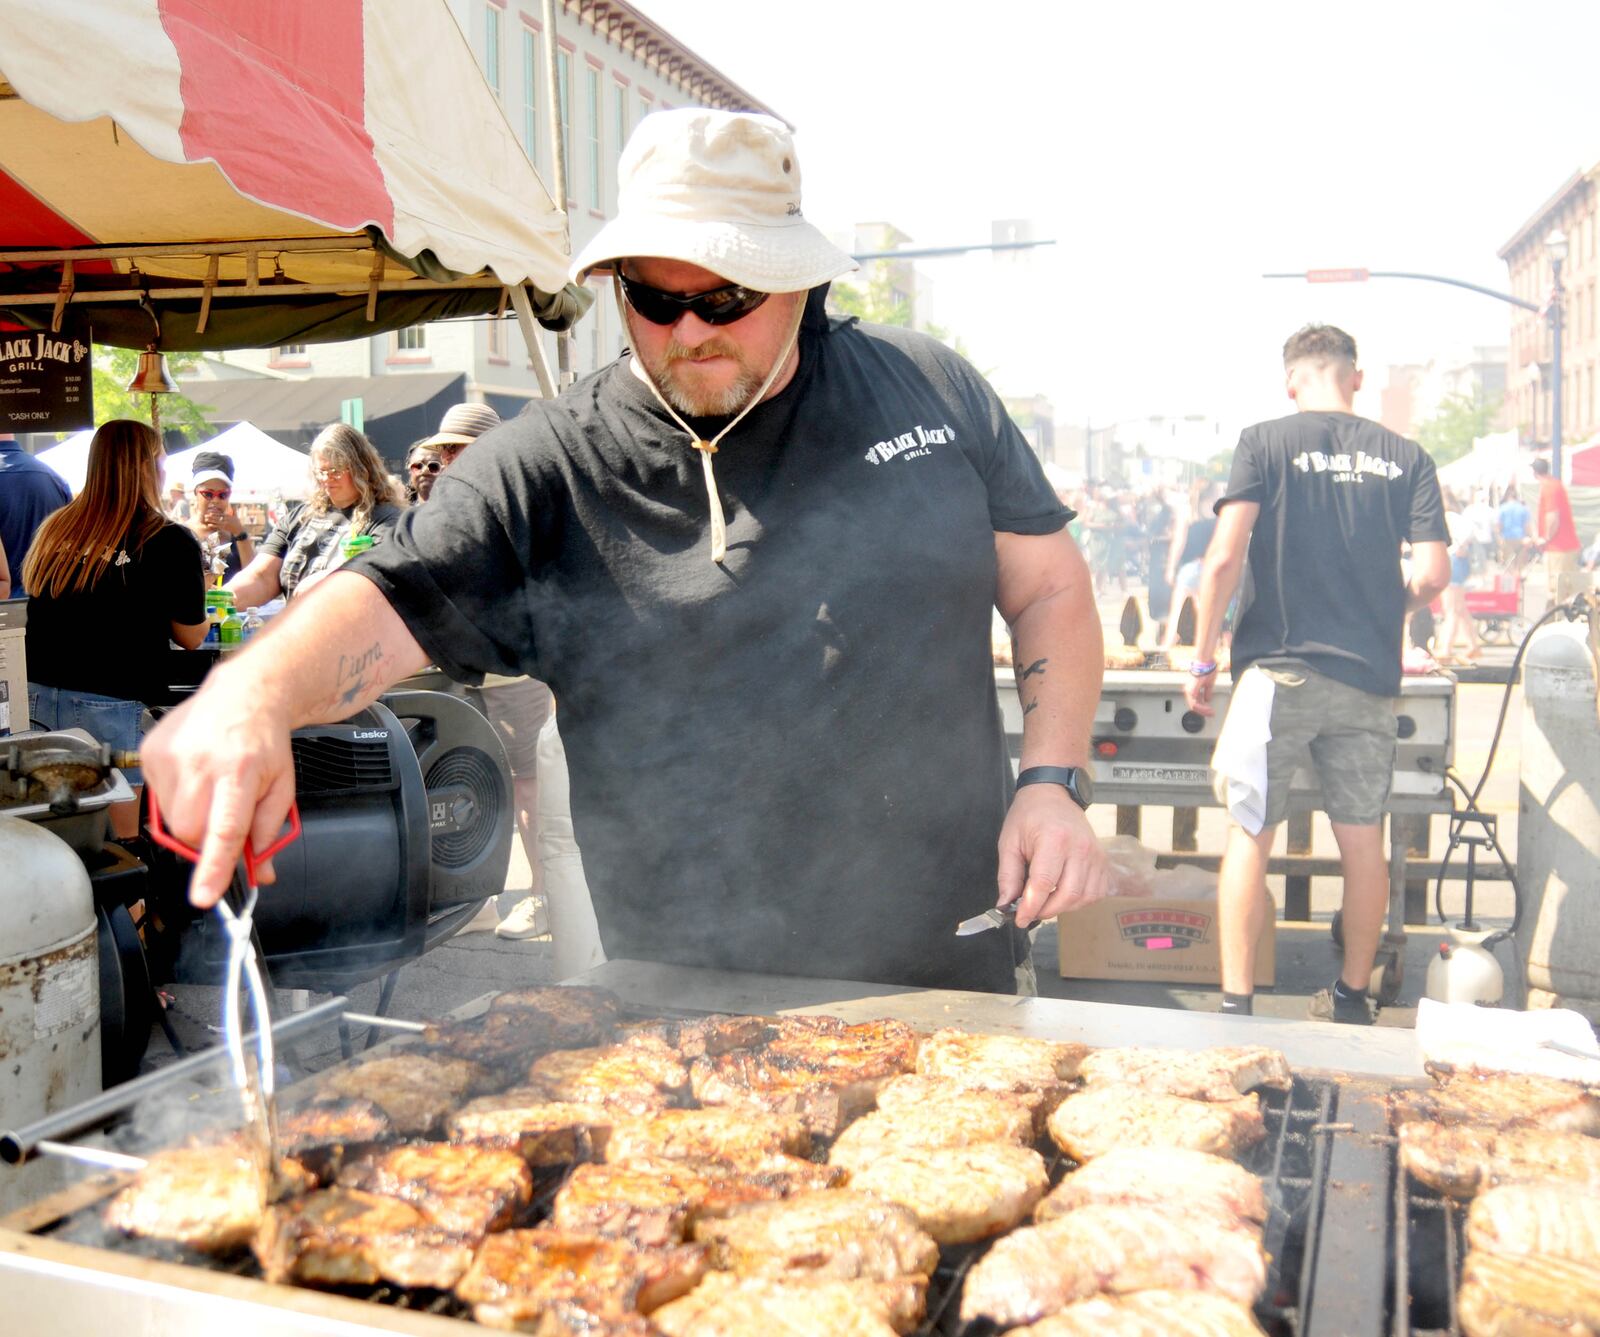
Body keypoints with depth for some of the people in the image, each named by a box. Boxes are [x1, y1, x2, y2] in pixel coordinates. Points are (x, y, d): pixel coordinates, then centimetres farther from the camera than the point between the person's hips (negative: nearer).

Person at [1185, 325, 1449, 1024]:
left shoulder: (1264, 443, -2)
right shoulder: (1406, 457, 6)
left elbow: (1224, 558, -11)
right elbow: (1432, 574, 1)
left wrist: (1203, 659, -2)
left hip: (1280, 670, -3)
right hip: (1370, 678, 3)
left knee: (1250, 834, 4)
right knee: (1363, 839, 12)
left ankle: (1236, 1003, 3)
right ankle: (1353, 997, 26)